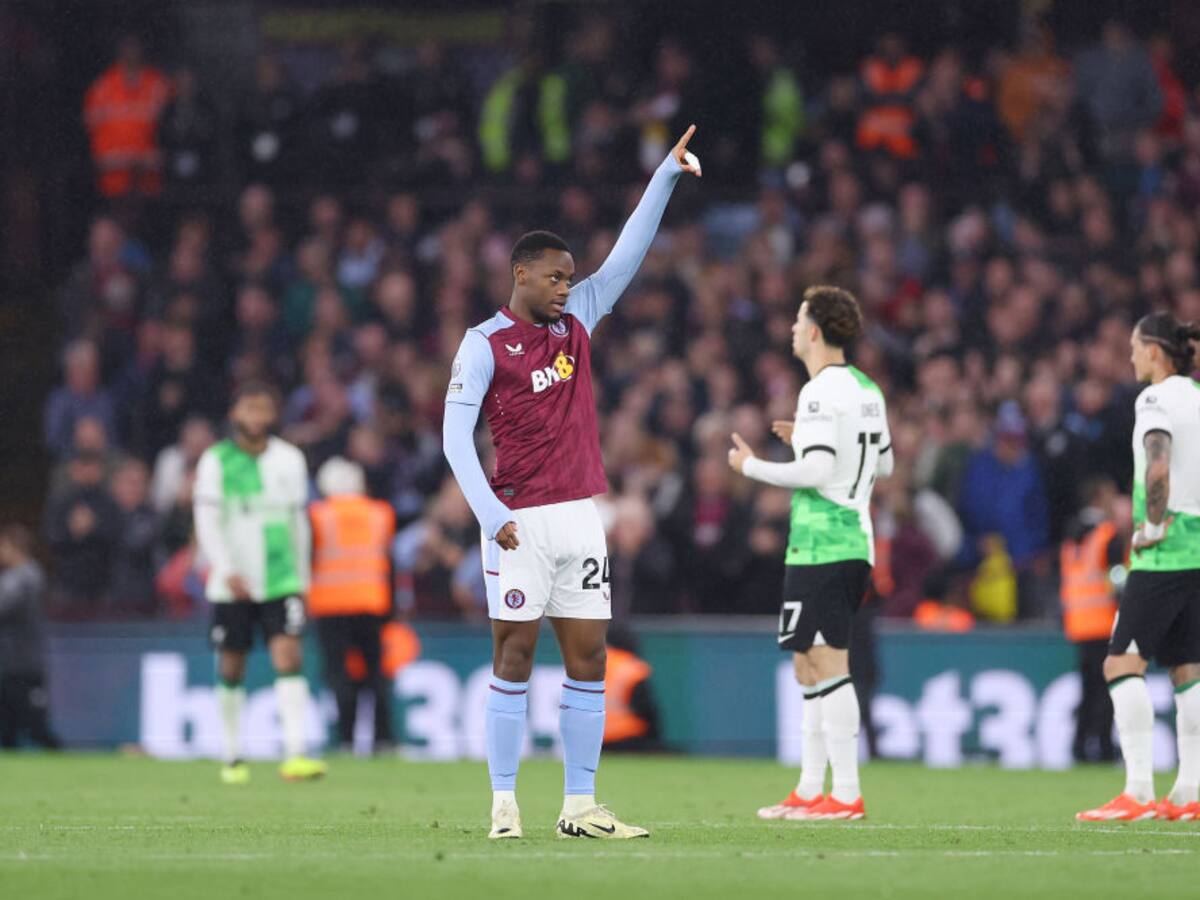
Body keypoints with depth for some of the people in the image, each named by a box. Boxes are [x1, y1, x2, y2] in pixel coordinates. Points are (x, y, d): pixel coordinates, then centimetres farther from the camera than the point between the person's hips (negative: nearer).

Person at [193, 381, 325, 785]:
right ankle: (233, 758, 18)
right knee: (231, 670, 5)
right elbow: (207, 523, -7)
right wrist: (227, 571, -19)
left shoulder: (289, 459, 9)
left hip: (281, 582, 1)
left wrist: (302, 580, 16)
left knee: (289, 659, -14)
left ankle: (295, 754, -21)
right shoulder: (215, 461, -1)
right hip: (232, 584, -1)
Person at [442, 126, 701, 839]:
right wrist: (491, 514, -18)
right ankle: (505, 803, 0)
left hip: (580, 515, 6)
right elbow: (455, 437, -9)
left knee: (589, 656, 3)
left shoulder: (577, 319, 11)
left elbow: (628, 254, 11)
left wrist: (668, 176, 4)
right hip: (520, 524, -6)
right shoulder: (485, 345, -5)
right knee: (515, 653, -4)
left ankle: (580, 807, 6)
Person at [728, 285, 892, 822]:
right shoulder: (867, 389, 14)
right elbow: (884, 463, 22)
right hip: (854, 541, 10)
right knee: (809, 666, 14)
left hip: (821, 546, -10)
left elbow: (817, 470, -20)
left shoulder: (822, 392, -13)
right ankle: (810, 790, 17)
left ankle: (846, 794, -12)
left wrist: (752, 466, -7)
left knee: (828, 666, -9)